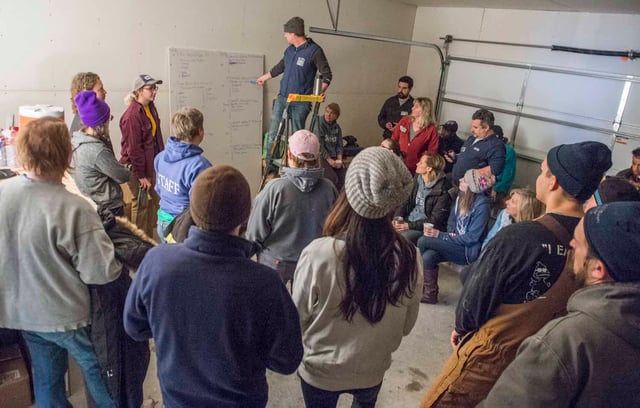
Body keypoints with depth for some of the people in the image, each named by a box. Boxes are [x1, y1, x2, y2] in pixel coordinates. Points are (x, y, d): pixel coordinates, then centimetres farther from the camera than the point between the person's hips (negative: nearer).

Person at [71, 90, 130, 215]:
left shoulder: (76, 139, -3)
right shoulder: (98, 151, -30)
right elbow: (123, 176, -16)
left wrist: (105, 138, -3)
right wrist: (127, 170, 2)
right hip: (108, 207, -9)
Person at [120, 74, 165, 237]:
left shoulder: (150, 107, 5)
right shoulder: (132, 115, -21)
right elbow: (133, 148, -19)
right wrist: (141, 175, -16)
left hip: (152, 163, 9)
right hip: (138, 167, -8)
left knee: (155, 199, 16)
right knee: (140, 203, 3)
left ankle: (149, 237, 31)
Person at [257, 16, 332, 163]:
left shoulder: (314, 50, -7)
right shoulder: (290, 50, 12)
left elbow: (327, 74, -6)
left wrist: (321, 91, -24)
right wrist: (264, 77, 42)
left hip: (301, 102, -6)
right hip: (282, 98, 6)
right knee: (272, 134, 2)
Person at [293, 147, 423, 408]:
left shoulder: (318, 255, -33)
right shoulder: (408, 258, -23)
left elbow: (298, 320, -16)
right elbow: (406, 325, -6)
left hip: (320, 370, -2)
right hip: (372, 370, 2)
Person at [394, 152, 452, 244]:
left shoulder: (442, 190, -16)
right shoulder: (417, 179, 3)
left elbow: (435, 221, -15)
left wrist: (410, 226, -21)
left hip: (425, 227, -6)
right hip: (408, 220, 6)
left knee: (402, 237, -30)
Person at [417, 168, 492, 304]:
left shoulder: (482, 206, -20)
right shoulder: (461, 196, 3)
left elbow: (472, 238, -20)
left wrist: (440, 235, -21)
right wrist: (451, 233, -6)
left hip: (469, 250, -7)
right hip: (456, 243, 7)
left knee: (423, 241, -20)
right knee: (428, 256, -23)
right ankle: (430, 294, -4)